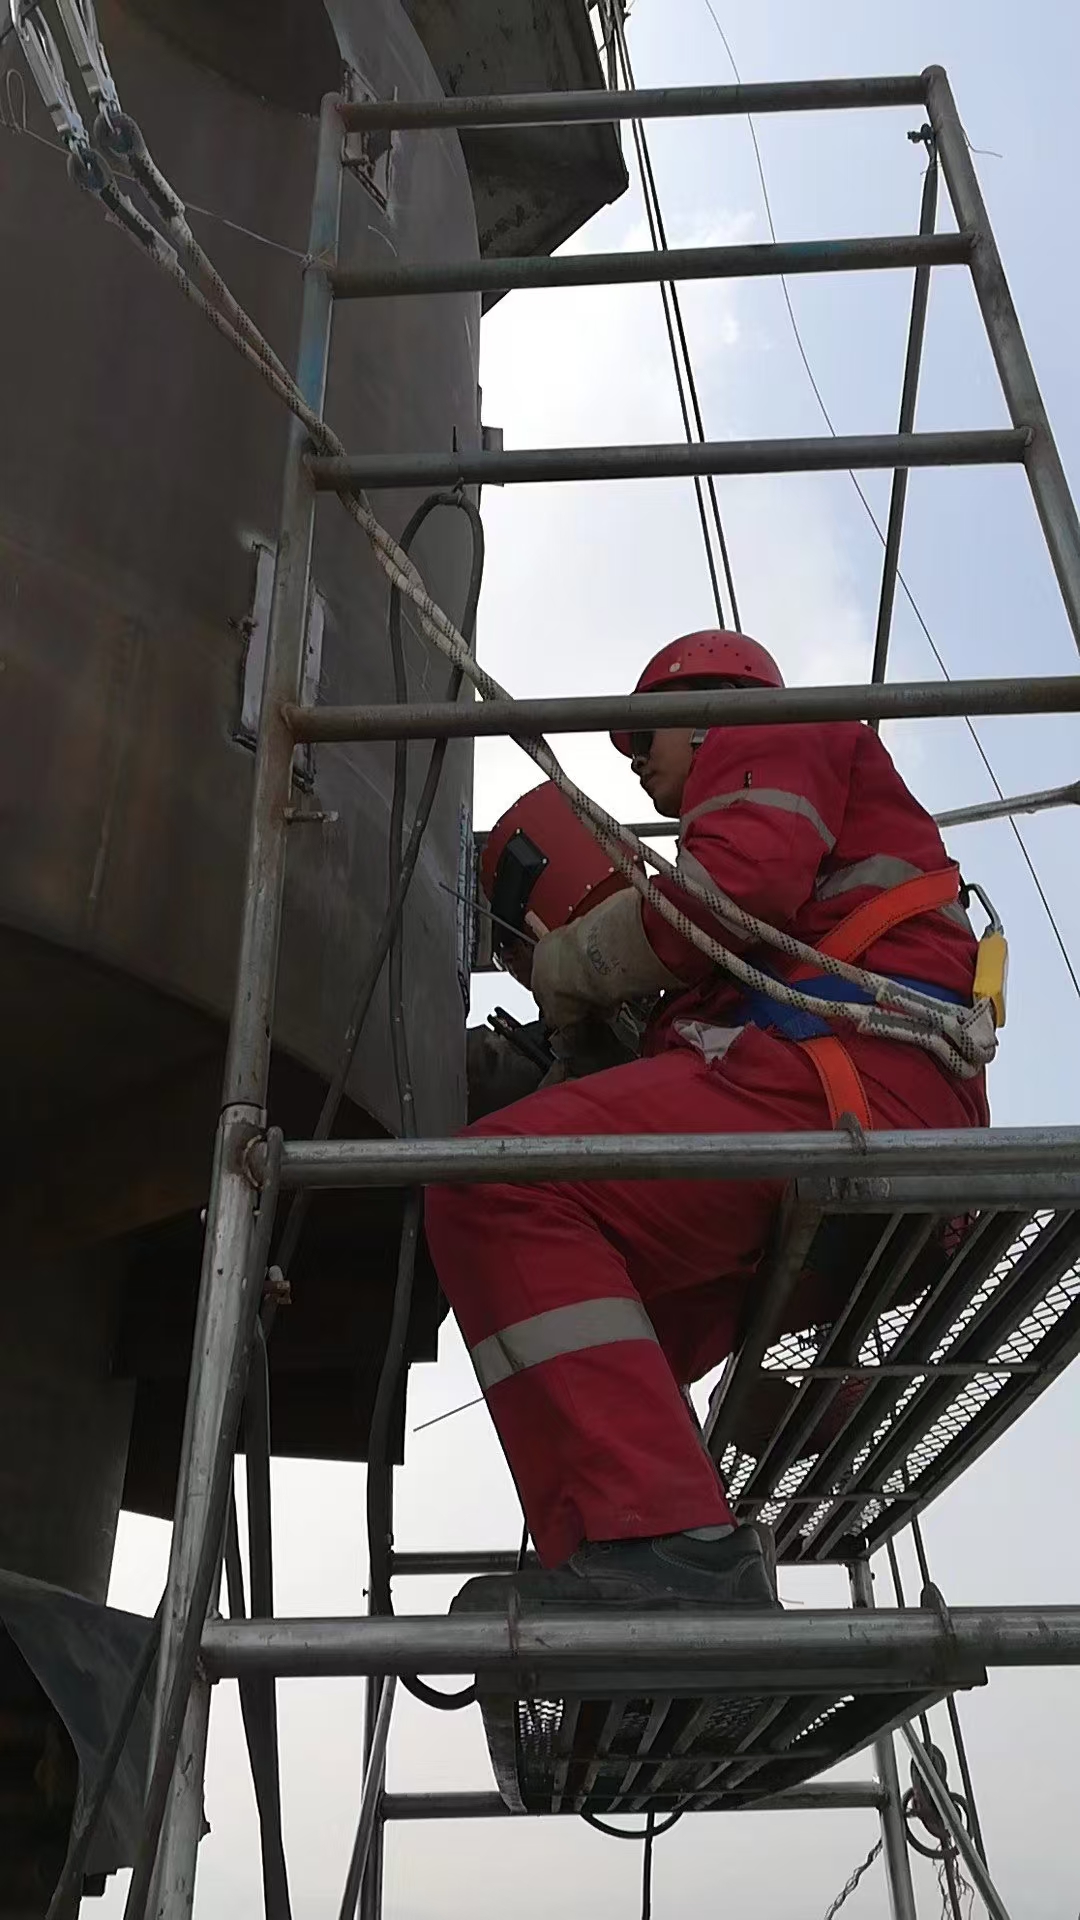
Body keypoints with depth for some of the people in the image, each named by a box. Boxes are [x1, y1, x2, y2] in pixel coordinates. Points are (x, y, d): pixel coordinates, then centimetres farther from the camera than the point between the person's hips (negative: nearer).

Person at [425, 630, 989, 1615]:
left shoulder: (769, 736, 15)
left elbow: (738, 882, -10)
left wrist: (566, 967, 3)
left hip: (848, 1076, -11)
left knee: (501, 1186, -25)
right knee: (608, 1336, 19)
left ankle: (656, 1547, -34)